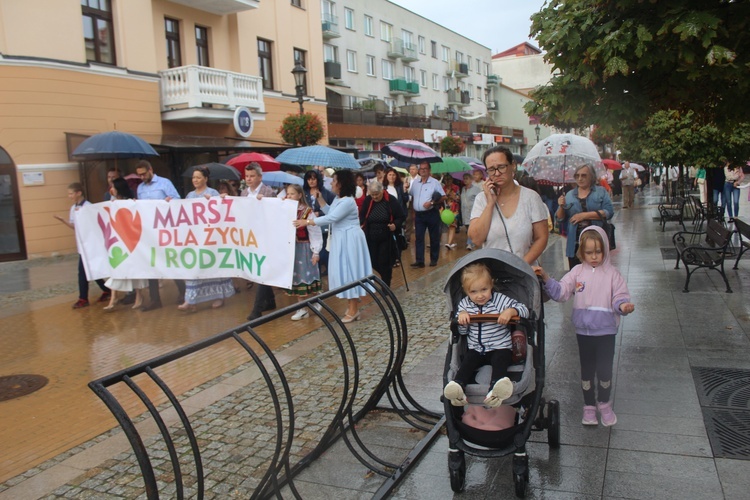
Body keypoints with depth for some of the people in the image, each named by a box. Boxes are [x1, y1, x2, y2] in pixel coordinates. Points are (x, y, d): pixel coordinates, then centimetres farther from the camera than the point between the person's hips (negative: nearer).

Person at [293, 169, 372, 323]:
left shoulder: (347, 201, -21)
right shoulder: (338, 199, 10)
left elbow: (331, 218, -24)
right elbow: (330, 213, 22)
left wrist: (307, 222, -22)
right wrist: (320, 199, 11)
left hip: (349, 240, -10)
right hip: (341, 239, 10)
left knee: (349, 270, -3)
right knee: (345, 270, 13)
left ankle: (353, 310, 6)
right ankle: (353, 306, 23)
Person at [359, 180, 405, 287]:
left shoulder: (391, 200, -11)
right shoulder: (368, 200, -2)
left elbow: (402, 217, -5)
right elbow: (362, 215, 12)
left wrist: (395, 224, -22)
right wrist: (362, 224, -6)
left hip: (387, 238, -3)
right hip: (371, 238, 3)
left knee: (385, 263, 0)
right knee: (373, 262, 7)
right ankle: (386, 276, 35)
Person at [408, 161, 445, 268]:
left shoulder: (434, 182, -4)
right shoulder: (415, 182, 9)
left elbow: (443, 197, -7)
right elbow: (411, 196, 17)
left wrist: (431, 203, -18)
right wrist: (413, 208, 9)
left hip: (432, 214, -4)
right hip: (418, 214, 4)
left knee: (434, 238, 5)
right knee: (418, 237, -1)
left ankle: (434, 260, 16)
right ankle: (419, 261, 0)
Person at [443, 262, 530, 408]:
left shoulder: (500, 300, -3)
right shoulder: (464, 304, 6)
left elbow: (524, 309, -5)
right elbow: (463, 331, 11)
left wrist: (510, 311, -26)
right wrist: (461, 316, -10)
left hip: (500, 348, -3)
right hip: (476, 349, 3)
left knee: (500, 361, -32)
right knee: (467, 362, -24)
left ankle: (495, 391, -56)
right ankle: (458, 386, -46)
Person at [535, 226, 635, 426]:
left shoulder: (612, 274, -5)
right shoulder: (578, 272, -1)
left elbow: (619, 297, -8)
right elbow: (560, 292, -8)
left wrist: (623, 306, -30)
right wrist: (546, 279, -23)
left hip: (606, 331, -2)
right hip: (583, 330, 2)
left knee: (604, 370, 1)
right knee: (587, 370, 14)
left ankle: (604, 404, 29)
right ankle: (589, 406, 32)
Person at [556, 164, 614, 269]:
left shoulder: (601, 191, 6)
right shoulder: (569, 195, 12)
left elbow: (609, 212, -7)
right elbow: (560, 219, 13)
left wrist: (585, 215, -13)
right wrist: (561, 206, -7)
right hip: (575, 244, 2)